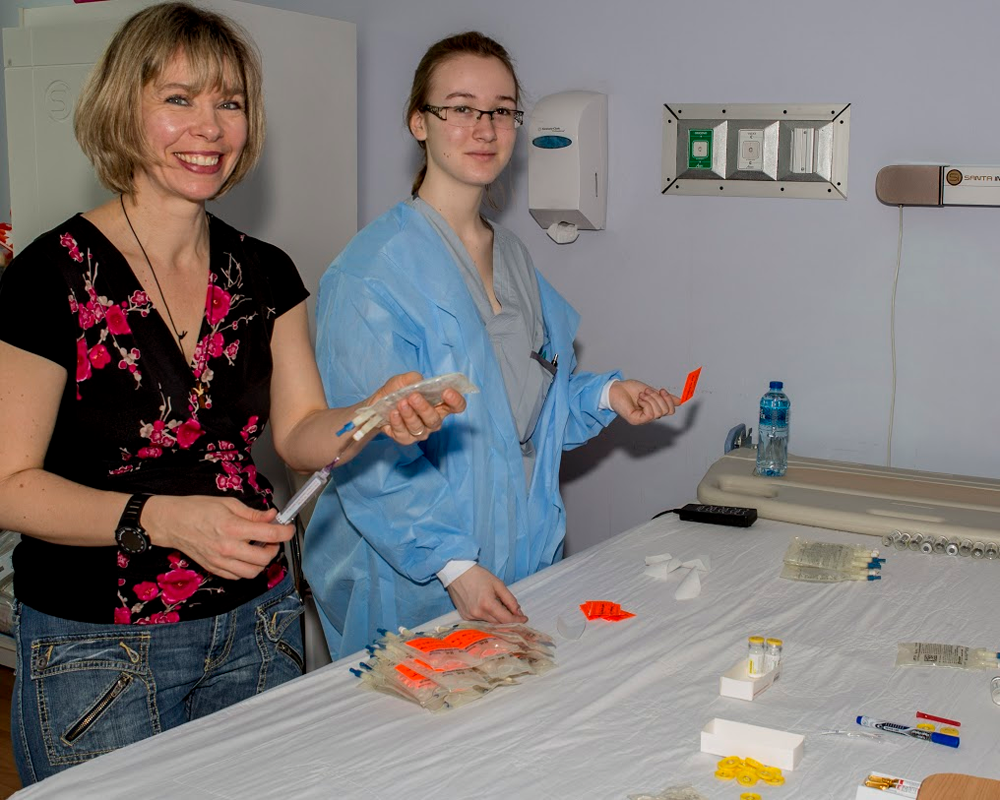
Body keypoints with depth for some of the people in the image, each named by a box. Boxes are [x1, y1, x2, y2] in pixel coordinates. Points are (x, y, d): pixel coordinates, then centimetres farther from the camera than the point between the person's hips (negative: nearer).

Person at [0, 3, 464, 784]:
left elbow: (300, 433, 4)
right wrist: (163, 517, -26)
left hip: (253, 627, 5)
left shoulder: (264, 273, 3)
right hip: (97, 652, -5)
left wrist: (378, 415, -17)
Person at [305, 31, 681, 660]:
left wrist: (604, 395, 4)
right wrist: (452, 562, -24)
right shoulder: (372, 272, -16)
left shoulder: (513, 255, 10)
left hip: (525, 563, 7)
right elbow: (367, 451, -19)